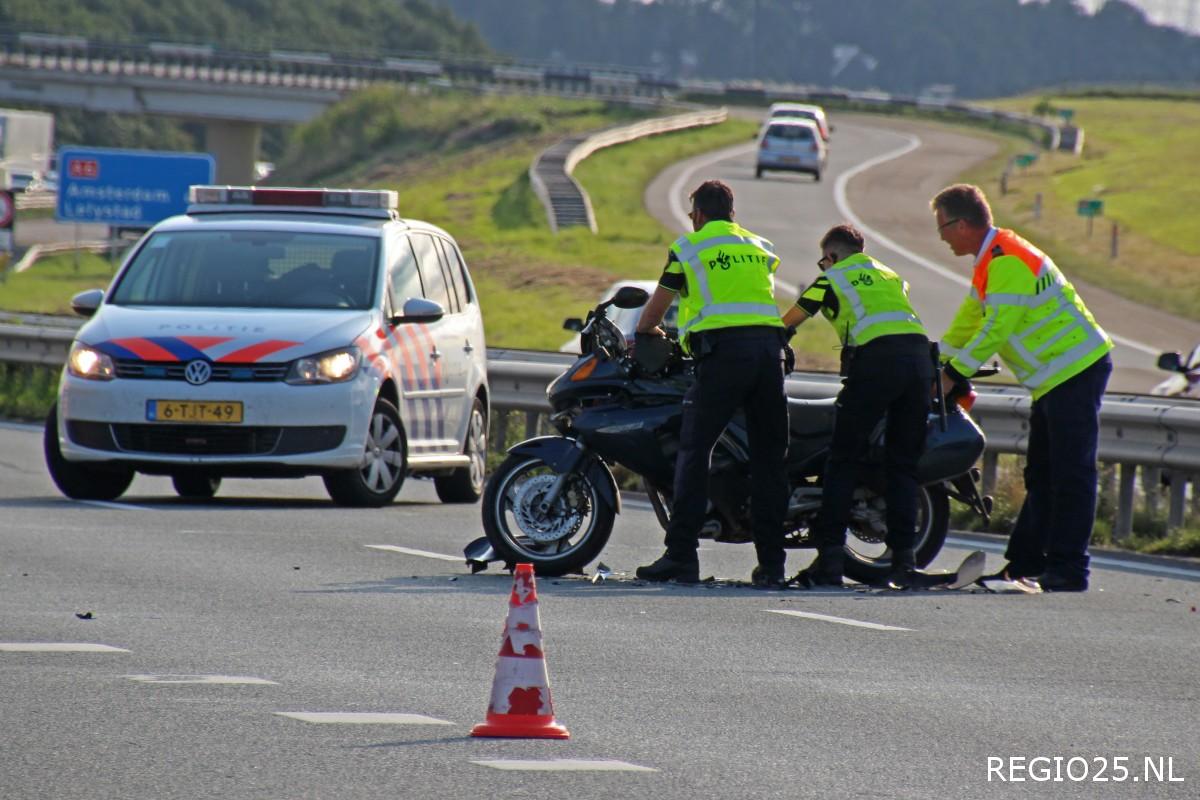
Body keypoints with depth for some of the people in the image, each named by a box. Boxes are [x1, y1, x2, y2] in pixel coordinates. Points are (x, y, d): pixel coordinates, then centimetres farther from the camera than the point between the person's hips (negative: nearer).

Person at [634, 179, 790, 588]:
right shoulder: (762, 249, 22)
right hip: (769, 346, 4)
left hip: (723, 350, -4)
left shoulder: (688, 248, 9)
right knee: (768, 457, 6)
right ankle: (771, 563, 4)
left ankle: (682, 554, -10)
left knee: (694, 450, -2)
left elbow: (655, 309, 18)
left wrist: (644, 332, 39)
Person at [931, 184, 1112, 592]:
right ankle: (1025, 563, 17)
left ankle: (1067, 570, -9)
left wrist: (953, 374, -15)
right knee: (1041, 477, 13)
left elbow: (996, 328, -21)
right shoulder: (993, 260, 16)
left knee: (1070, 475, -9)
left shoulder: (1006, 260, -18)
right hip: (1058, 375, 11)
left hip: (1074, 372, -11)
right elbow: (968, 322, 24)